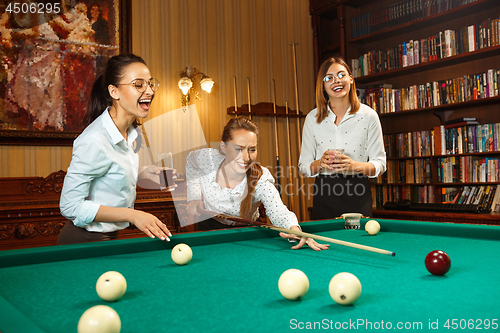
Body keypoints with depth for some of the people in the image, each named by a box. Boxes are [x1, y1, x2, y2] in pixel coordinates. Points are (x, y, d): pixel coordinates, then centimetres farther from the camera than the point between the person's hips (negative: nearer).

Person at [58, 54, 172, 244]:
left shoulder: (130, 132, 1)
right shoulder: (95, 140, -26)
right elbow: (70, 207, -25)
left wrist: (142, 173, -4)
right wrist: (132, 215, -28)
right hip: (84, 242, -8)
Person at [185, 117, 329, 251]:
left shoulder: (261, 179, -30)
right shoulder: (207, 159, -24)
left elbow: (278, 211, -45)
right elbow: (191, 160, 1)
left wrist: (294, 228, -67)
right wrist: (194, 198, -7)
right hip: (208, 227, 1)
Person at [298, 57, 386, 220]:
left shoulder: (368, 116, -1)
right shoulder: (312, 118, 3)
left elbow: (380, 164, 0)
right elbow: (303, 166, 6)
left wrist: (356, 166, -19)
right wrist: (320, 163, -16)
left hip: (358, 195, -1)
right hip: (324, 194, 1)